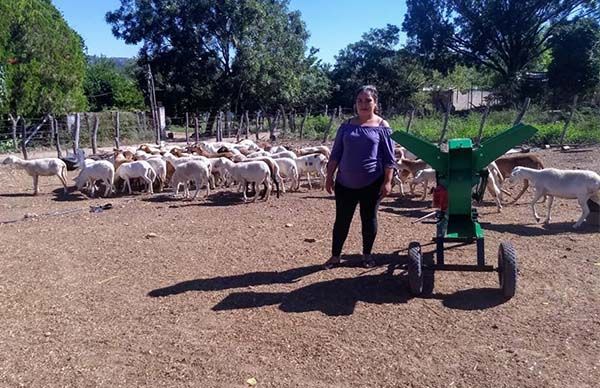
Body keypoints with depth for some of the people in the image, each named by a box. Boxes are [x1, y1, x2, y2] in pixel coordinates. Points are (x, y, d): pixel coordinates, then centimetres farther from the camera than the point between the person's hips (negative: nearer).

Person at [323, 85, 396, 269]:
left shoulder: (382, 127, -1)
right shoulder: (346, 126, 6)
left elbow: (389, 158, -3)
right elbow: (336, 153, 8)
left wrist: (387, 181, -9)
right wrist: (329, 177, 4)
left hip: (371, 183, -2)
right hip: (345, 183, 2)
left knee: (369, 219, 9)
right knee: (342, 220, 7)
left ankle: (367, 255, 26)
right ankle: (335, 256, 18)